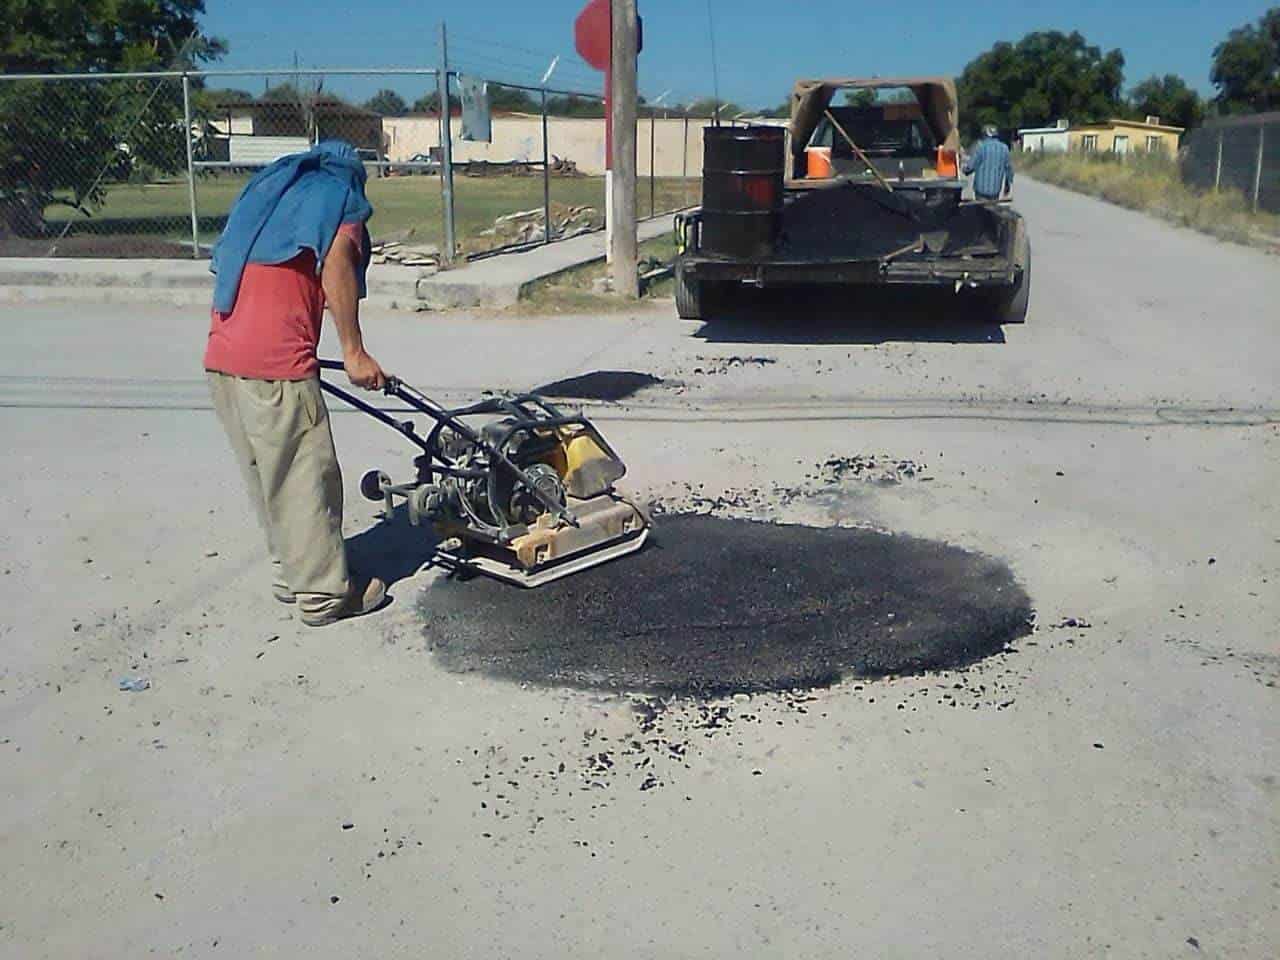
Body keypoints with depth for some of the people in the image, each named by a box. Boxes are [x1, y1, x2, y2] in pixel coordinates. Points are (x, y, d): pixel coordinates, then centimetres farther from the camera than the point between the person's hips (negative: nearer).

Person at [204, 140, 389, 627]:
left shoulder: (266, 189, 27)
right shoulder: (340, 195, 6)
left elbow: (230, 263, 21)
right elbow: (335, 265, -15)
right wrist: (354, 352, -15)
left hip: (221, 358, 8)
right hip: (274, 365, -8)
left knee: (267, 478, 18)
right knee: (307, 479, 2)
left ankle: (291, 574, 29)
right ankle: (324, 593, 11)